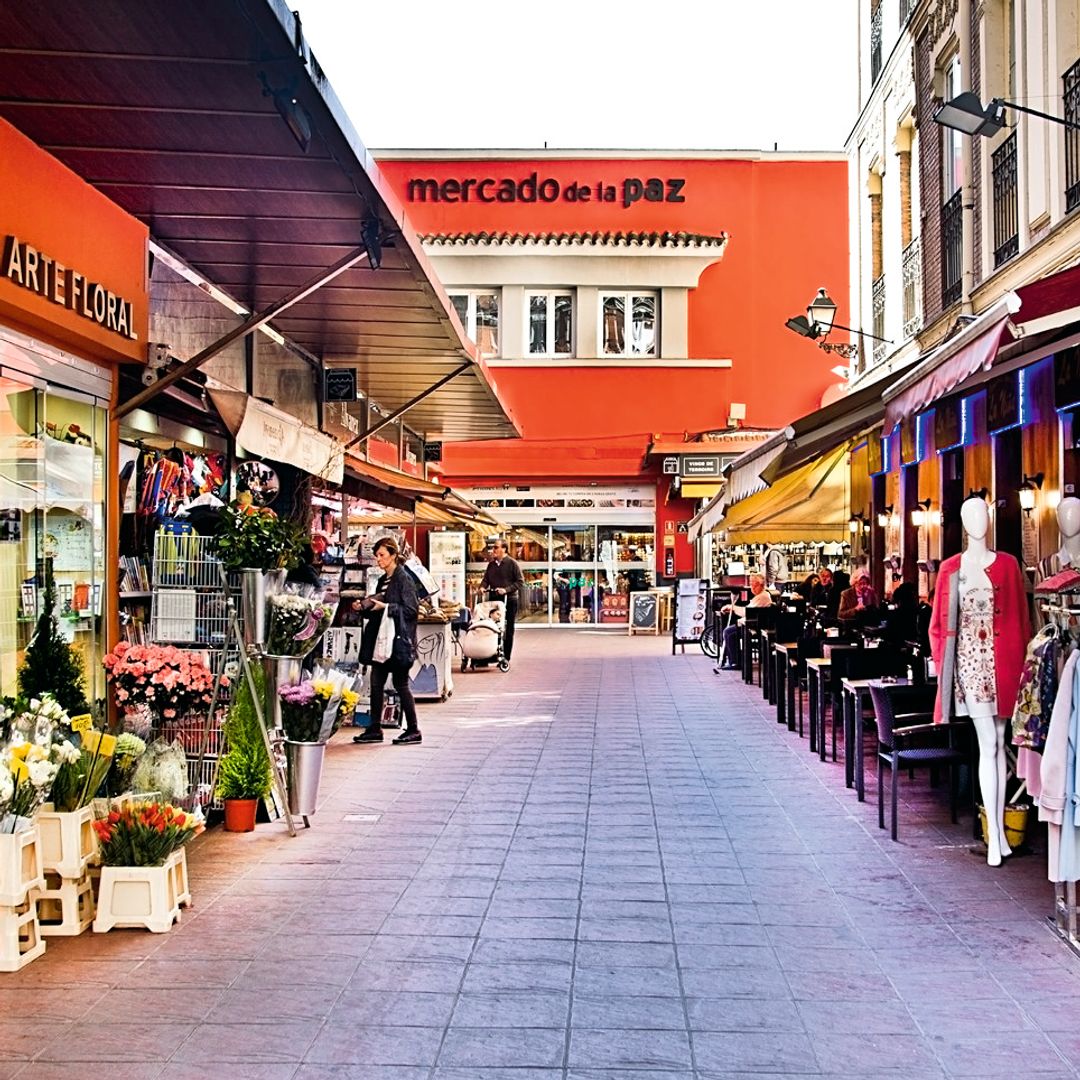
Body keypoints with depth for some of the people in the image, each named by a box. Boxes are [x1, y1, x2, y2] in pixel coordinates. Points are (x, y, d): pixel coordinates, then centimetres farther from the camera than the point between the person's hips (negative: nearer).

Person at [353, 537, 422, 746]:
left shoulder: (404, 579, -10)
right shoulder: (383, 581, 15)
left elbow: (412, 609, -16)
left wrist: (385, 607, -18)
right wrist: (365, 608, 3)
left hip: (399, 639, -8)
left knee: (400, 684, -3)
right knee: (376, 683, 7)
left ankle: (413, 731, 6)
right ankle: (375, 729, 13)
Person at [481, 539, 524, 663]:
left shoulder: (512, 564, -3)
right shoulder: (491, 564, 13)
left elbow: (520, 581, -6)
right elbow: (486, 579, 19)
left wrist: (506, 589, -17)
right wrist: (482, 587, -3)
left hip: (509, 600, -4)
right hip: (493, 599, 4)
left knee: (508, 631, 2)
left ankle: (506, 658, 7)